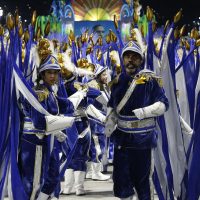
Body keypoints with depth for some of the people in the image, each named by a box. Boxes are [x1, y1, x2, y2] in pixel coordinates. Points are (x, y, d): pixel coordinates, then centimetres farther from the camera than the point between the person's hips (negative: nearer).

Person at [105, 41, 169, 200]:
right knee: (121, 176, 8)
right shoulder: (118, 80, 8)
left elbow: (163, 104, -9)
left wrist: (142, 112, -21)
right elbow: (112, 107, 18)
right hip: (122, 137, 4)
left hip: (143, 138, -4)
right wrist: (109, 128, 4)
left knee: (142, 178, 3)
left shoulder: (150, 79, -7)